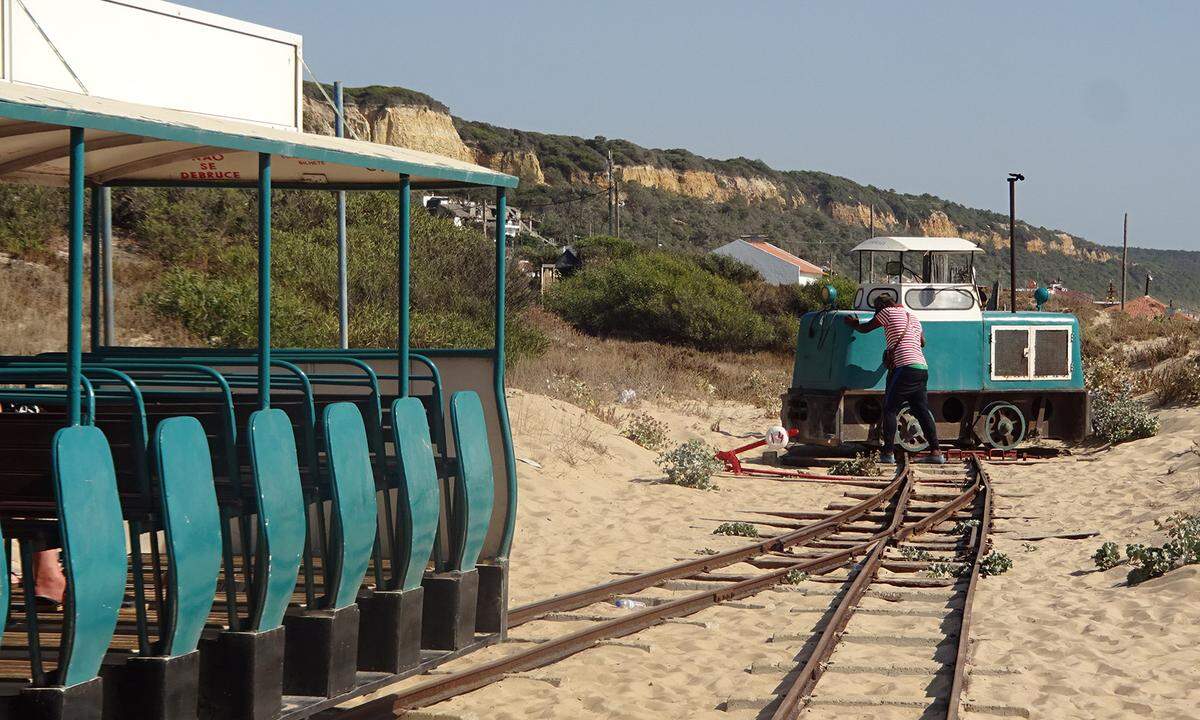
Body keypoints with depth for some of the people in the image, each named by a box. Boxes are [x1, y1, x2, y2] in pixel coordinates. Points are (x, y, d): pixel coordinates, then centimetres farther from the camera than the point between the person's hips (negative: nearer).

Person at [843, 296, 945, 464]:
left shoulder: (889, 312, 2)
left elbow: (865, 328, 9)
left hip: (904, 367, -7)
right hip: (922, 368, 7)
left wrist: (853, 324, 29)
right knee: (922, 411, 9)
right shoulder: (913, 316, 24)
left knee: (890, 409, 0)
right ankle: (936, 452, 2)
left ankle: (888, 452, -5)